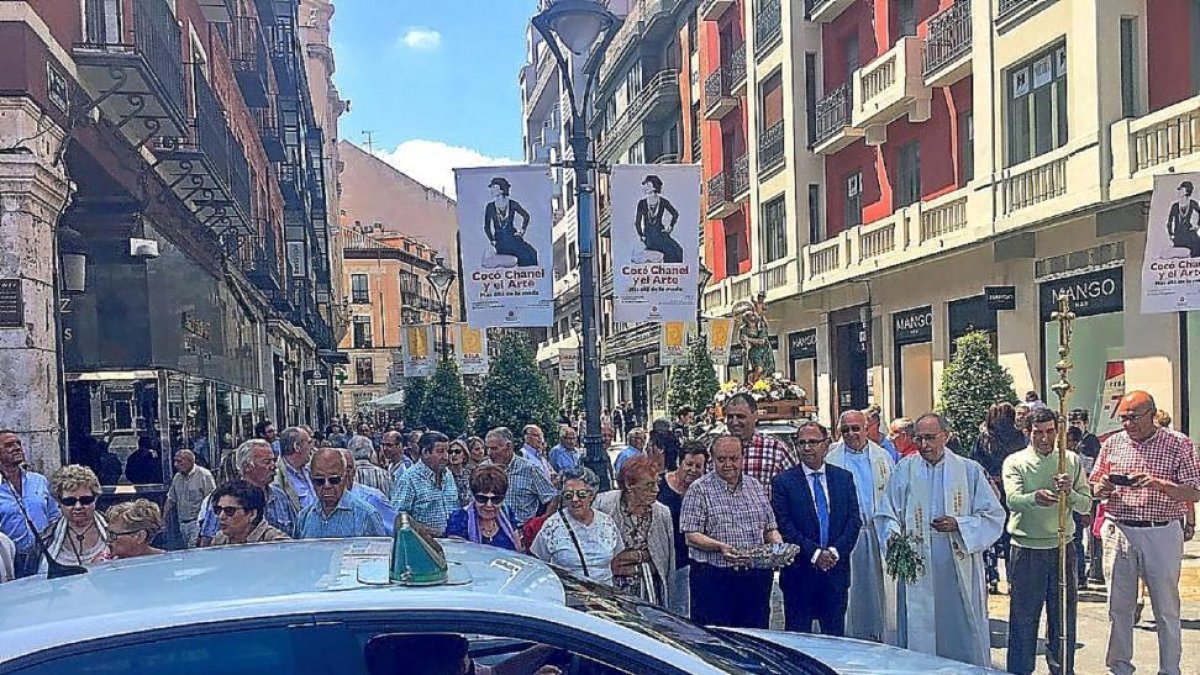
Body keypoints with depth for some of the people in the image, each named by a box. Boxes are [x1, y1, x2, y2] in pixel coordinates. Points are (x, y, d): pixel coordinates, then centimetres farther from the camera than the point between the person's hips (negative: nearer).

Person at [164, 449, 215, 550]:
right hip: (182, 523, 7)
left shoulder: (204, 475, -9)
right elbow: (171, 500, 21)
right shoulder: (177, 477, 12)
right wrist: (165, 519, 16)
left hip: (197, 522, -7)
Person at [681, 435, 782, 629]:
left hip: (756, 576, 4)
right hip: (714, 578, -4)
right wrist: (720, 547, -24)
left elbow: (770, 528, 17)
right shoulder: (699, 490, -2)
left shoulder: (756, 487, 14)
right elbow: (691, 536, -8)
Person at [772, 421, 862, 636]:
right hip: (800, 571, -2)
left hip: (836, 568, 3)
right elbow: (784, 525, -7)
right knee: (798, 635, 3)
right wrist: (814, 553, -14)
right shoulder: (784, 481, -1)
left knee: (835, 634, 8)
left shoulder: (844, 478, 9)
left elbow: (854, 520, 4)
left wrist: (836, 551, -10)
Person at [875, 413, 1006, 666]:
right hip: (915, 567, 0)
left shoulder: (970, 470, 3)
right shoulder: (904, 470, 6)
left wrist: (958, 524, -14)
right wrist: (894, 534, -13)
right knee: (918, 633, 1)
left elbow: (994, 517, 1)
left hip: (959, 570, 0)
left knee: (963, 633, 4)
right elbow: (886, 514, 8)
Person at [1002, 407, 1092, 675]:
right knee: (1023, 619, 3)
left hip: (1062, 549, 3)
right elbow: (1013, 500, -18)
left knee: (1064, 618, 11)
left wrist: (1069, 493, -19)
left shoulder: (1071, 460, 7)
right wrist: (1035, 497, -39)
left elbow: (1086, 505, 2)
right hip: (1026, 550, -2)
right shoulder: (1015, 462, -1)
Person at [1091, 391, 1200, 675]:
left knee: (1167, 609, 6)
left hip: (1162, 533, -3)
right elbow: (1094, 486, 14)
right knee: (1118, 606, 8)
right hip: (1118, 532, 3)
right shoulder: (1112, 443, 7)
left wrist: (1158, 484, -23)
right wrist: (1102, 489, -10)